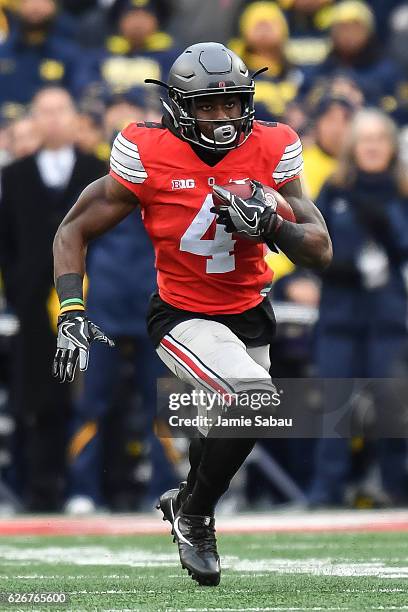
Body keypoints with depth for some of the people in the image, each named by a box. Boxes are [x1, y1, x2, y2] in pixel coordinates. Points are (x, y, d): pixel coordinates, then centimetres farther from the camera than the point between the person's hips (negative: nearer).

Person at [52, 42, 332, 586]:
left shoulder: (270, 151, -11)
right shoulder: (148, 157, -18)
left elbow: (321, 252, -11)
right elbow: (73, 232, -8)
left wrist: (270, 225, -31)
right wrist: (72, 313, -18)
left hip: (250, 317, 5)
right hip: (182, 316, -5)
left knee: (226, 435, 21)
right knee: (254, 399, -28)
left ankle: (184, 502, 55)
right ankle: (194, 517, -5)